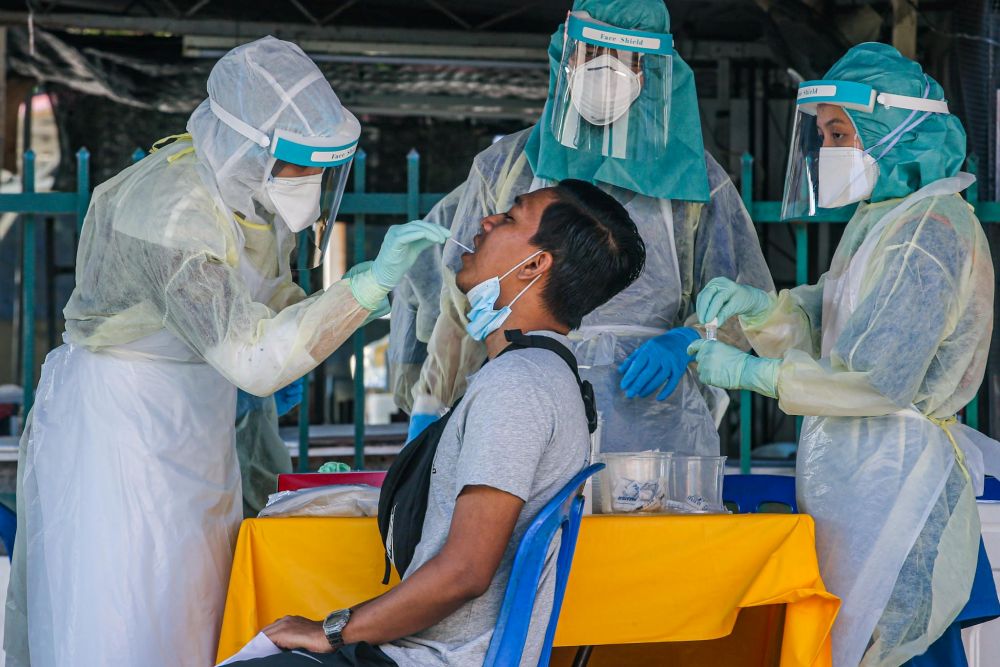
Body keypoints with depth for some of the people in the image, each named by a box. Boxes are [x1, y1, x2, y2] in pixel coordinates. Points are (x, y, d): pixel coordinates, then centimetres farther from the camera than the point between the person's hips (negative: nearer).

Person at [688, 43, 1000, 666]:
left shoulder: (931, 229, -16)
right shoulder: (879, 220, 16)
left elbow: (881, 380, -22)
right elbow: (814, 328, 13)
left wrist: (749, 372, -16)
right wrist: (755, 306, -8)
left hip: (894, 473, -10)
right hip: (854, 468, 10)